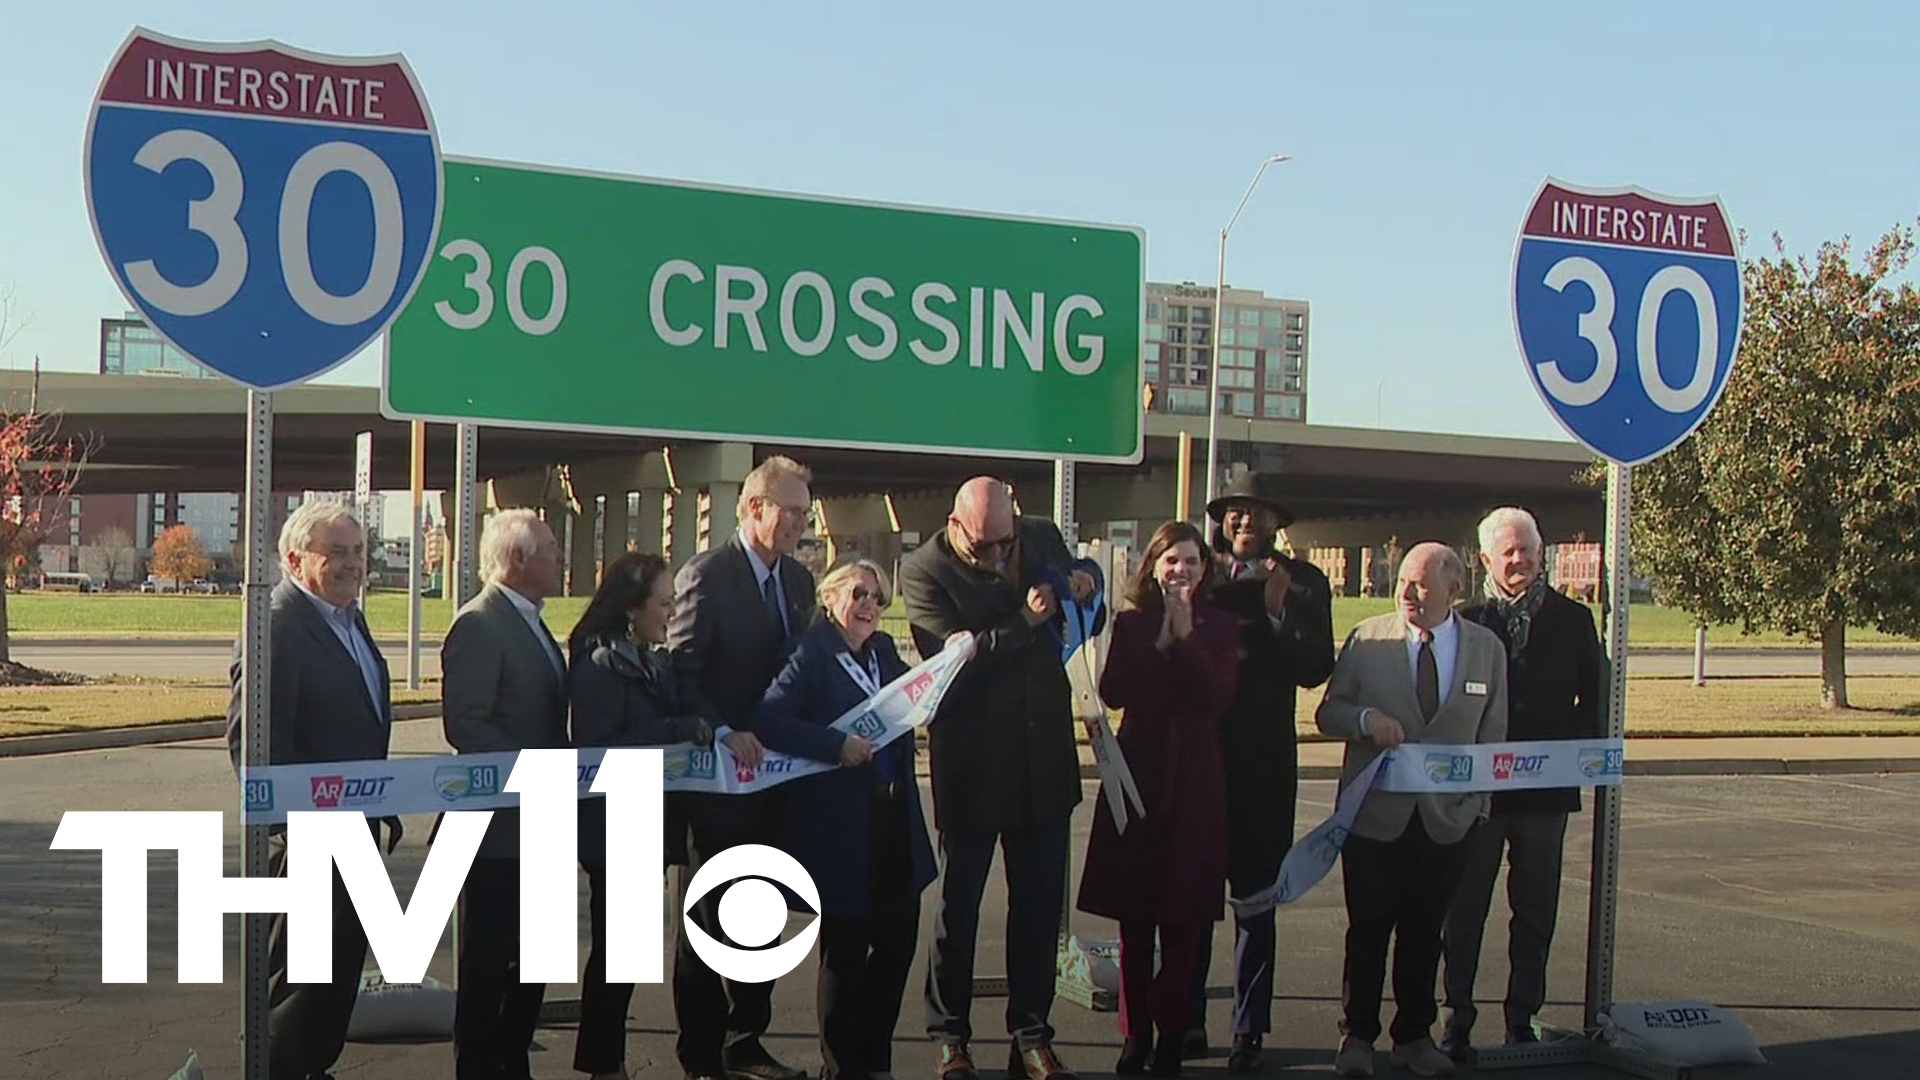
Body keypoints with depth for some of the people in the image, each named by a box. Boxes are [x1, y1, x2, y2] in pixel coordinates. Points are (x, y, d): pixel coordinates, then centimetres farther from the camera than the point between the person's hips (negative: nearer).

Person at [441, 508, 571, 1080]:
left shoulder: (530, 624, 16)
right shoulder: (479, 625, -15)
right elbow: (465, 726, -23)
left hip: (538, 823, 9)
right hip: (499, 824, -9)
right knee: (488, 963, 2)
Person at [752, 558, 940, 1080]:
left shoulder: (885, 651, 11)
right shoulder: (811, 654, -9)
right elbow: (768, 721, -19)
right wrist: (837, 746, -24)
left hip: (895, 821, 6)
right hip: (839, 826, -6)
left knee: (897, 939, 12)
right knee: (845, 950, 6)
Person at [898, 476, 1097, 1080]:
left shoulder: (1042, 537, 3)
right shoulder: (924, 571, -11)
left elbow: (1084, 622, 20)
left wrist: (1082, 584, -2)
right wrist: (1026, 620, -25)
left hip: (1044, 757, 5)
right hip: (972, 764, -4)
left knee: (1040, 904, 10)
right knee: (958, 903, 8)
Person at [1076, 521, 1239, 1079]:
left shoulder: (1220, 627, 4)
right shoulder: (1131, 623, 7)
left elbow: (1217, 697, -9)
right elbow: (1112, 692, -5)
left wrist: (1186, 634, -13)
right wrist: (1160, 640, -12)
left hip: (1195, 783, -1)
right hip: (1138, 775, 1)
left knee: (1183, 919, 1)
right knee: (1134, 917, 4)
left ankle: (1171, 1034, 10)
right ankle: (1135, 1034, 13)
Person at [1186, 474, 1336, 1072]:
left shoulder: (1303, 583, 3)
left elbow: (1314, 670, -6)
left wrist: (1280, 611, -17)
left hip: (1263, 760, -1)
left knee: (1255, 896, 5)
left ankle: (1249, 1028, 13)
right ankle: (1188, 1022, 16)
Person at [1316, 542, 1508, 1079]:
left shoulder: (1487, 648, 3)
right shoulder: (1367, 638, -1)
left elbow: (1493, 734, 7)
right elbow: (1327, 712, 2)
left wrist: (1477, 801, 0)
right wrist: (1366, 719, -19)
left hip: (1446, 816, 1)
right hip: (1375, 813, -1)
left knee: (1424, 933, 9)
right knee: (1368, 930, 5)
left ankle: (1415, 1036, 23)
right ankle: (1357, 1036, 17)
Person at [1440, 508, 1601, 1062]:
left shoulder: (1573, 620, 7)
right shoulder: (1464, 621, 0)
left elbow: (1594, 699, 8)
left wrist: (1571, 751, -5)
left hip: (1547, 786, 2)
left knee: (1535, 911, 8)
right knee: (1465, 907, 4)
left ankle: (1522, 1018, 18)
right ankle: (1458, 1019, 12)